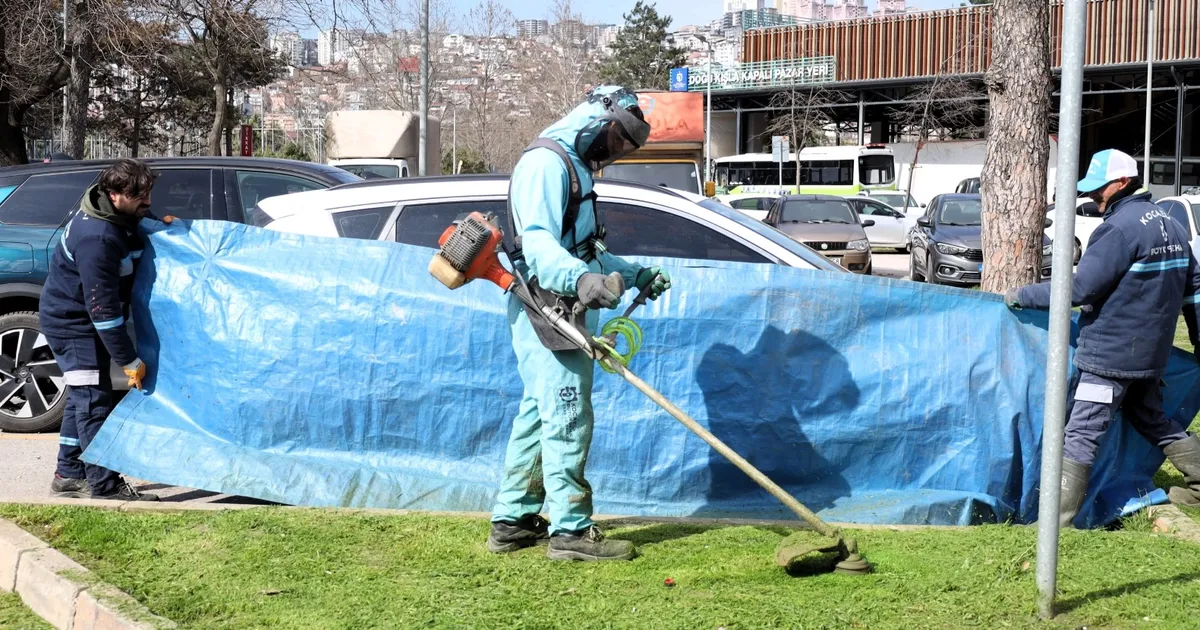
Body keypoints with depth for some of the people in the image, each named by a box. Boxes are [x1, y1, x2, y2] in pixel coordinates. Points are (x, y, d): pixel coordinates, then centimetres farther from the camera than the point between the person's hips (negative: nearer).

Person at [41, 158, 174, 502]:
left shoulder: (118, 216, -2)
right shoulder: (97, 239, -31)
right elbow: (102, 307, -31)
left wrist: (162, 224, -1)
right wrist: (129, 360, -27)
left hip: (79, 319, 10)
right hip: (71, 322, -10)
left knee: (83, 397, 16)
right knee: (93, 399, -10)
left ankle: (68, 475, 26)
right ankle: (104, 486, -7)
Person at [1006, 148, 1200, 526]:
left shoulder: (1120, 228, -17)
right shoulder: (1170, 224, 12)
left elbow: (1079, 288, -20)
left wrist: (1022, 296, -11)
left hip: (1111, 353, -9)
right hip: (1151, 352, 9)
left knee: (1082, 434, -9)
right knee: (1151, 420, 26)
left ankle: (1057, 519, -12)